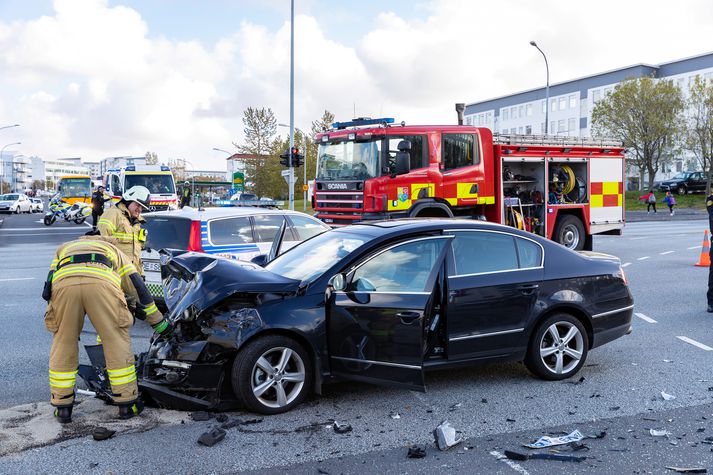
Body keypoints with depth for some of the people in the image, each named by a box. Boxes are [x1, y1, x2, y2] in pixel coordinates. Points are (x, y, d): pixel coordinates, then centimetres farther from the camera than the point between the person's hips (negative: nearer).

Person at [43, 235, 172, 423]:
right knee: (117, 342, 9)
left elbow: (49, 288, 33)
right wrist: (159, 323, 40)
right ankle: (127, 404, 14)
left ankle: (62, 407, 21)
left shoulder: (63, 249, 45)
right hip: (102, 282, -1)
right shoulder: (113, 250, 42)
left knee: (63, 344, 16)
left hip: (64, 282, 1)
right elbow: (138, 287, 35)